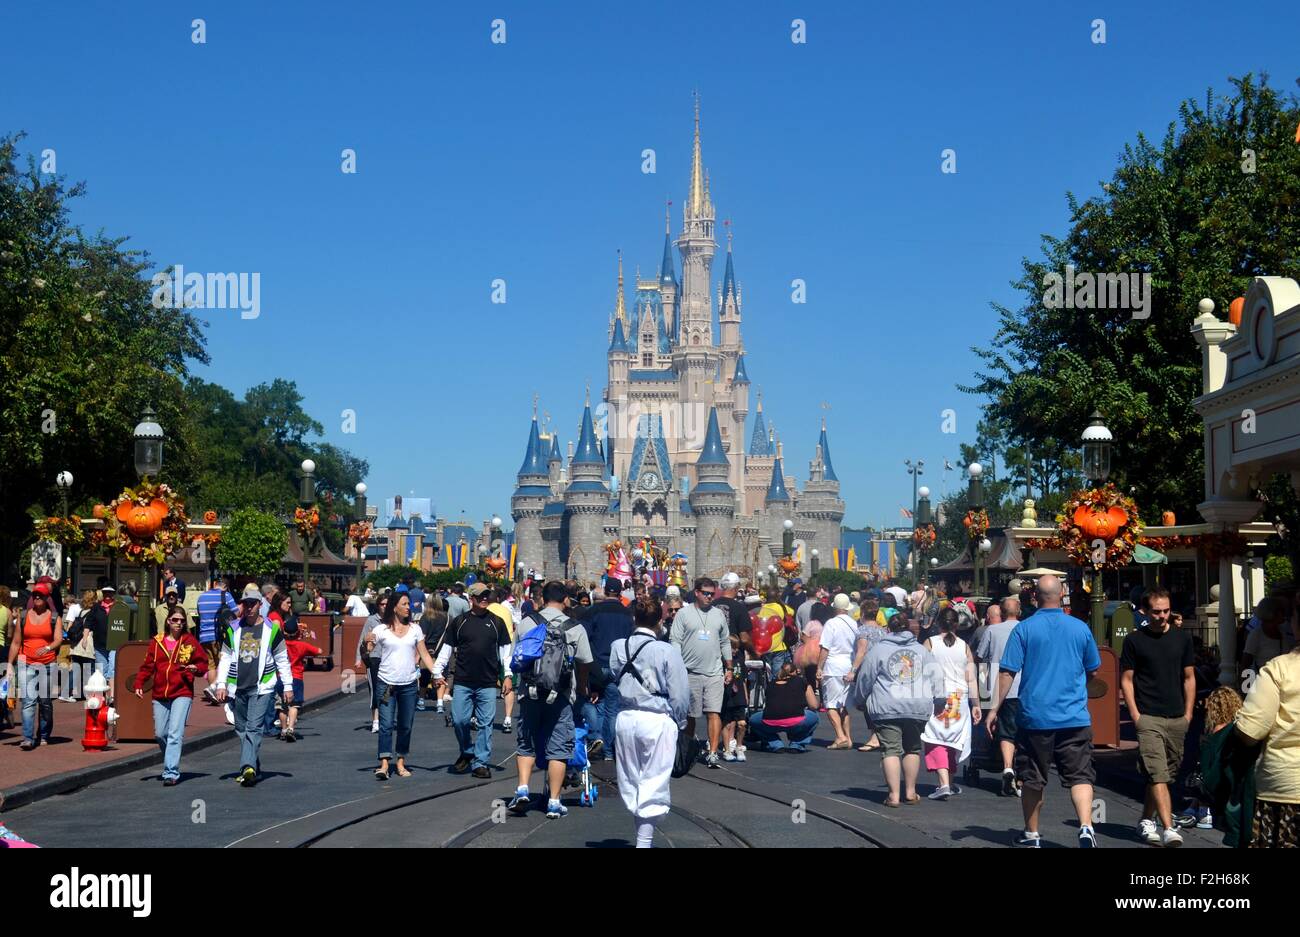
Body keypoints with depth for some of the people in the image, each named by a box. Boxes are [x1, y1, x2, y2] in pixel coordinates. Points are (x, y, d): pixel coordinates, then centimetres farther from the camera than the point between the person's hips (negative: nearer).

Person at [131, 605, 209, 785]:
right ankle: (171, 761, 33)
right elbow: (147, 665, 8)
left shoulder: (190, 641, 3)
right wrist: (139, 684, -4)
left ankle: (171, 773, -12)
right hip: (160, 695, 3)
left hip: (182, 694, -3)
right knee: (160, 734, 8)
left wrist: (196, 668, -14)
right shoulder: (157, 642, 8)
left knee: (175, 734, -12)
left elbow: (203, 663, 7)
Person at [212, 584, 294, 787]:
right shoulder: (233, 629, 9)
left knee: (254, 728, -15)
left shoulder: (272, 629, 2)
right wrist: (221, 684, 2)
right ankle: (253, 766, 23)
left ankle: (248, 768, -25)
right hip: (238, 688, 4)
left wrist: (288, 686, 4)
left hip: (262, 688, -4)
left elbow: (282, 660, 7)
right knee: (241, 729, 10)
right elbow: (225, 658, 12)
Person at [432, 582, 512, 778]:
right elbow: (446, 648, 9)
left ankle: (481, 762, 8)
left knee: (485, 724, 1)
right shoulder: (459, 622, 5)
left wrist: (507, 675, 3)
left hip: (488, 683, 0)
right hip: (462, 683, 0)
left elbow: (505, 649, 10)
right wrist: (437, 672, 3)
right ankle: (466, 753, 20)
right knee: (459, 720, -3)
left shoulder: (497, 622, 7)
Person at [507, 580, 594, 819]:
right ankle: (554, 802, 5)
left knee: (527, 744, 16)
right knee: (558, 748, 5)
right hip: (561, 695, -1)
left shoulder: (527, 623, 0)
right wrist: (582, 688, 20)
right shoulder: (575, 628, -2)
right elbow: (585, 663, 2)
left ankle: (522, 788, 2)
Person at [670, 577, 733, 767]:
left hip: (714, 673, 2)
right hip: (690, 672, -2)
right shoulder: (684, 614, 2)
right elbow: (675, 642, -1)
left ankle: (712, 753, -12)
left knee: (714, 712, -9)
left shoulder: (718, 614, 12)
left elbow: (725, 643, 18)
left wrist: (729, 669, 15)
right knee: (689, 715, 7)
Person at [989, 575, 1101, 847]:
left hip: (1035, 716, -1)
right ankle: (1086, 827, -17)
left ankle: (1032, 835, 22)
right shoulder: (1080, 628, 2)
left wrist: (995, 708, 1)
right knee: (1080, 776, 3)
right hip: (1075, 717, 1)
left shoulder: (1024, 629, -4)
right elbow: (1093, 671, 14)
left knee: (1033, 779, 11)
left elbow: (1007, 672, -6)